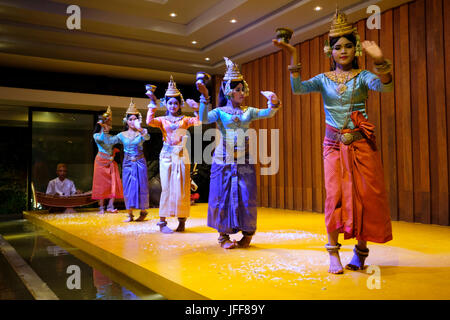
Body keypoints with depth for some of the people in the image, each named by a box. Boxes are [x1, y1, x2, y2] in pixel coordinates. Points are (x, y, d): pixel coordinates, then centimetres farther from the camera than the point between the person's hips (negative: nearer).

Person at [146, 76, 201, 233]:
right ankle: (162, 221, 3)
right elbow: (149, 121, -12)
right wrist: (153, 103, -11)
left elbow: (198, 121, -7)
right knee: (166, 187, -2)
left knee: (181, 188, 1)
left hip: (181, 155, 1)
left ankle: (182, 220, 10)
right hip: (167, 155, -1)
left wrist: (196, 108, -18)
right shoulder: (162, 120, 8)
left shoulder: (184, 119, 10)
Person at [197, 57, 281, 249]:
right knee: (223, 196, 0)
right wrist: (205, 97, -25)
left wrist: (274, 104, -25)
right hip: (223, 161, -2)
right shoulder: (219, 112, 4)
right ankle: (223, 235, 11)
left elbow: (268, 113, -3)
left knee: (245, 196, 2)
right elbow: (204, 119, -15)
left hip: (244, 162, 2)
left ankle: (247, 233, 15)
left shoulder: (248, 112, 12)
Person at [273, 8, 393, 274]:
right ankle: (334, 253, 1)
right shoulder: (324, 79, 8)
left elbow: (384, 86, -18)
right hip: (334, 145, 0)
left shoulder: (363, 76, 3)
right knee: (335, 194, -7)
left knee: (367, 195, -1)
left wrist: (380, 61, -36)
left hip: (362, 144, 0)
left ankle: (361, 249, 13)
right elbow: (298, 88, -9)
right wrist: (294, 59, -18)